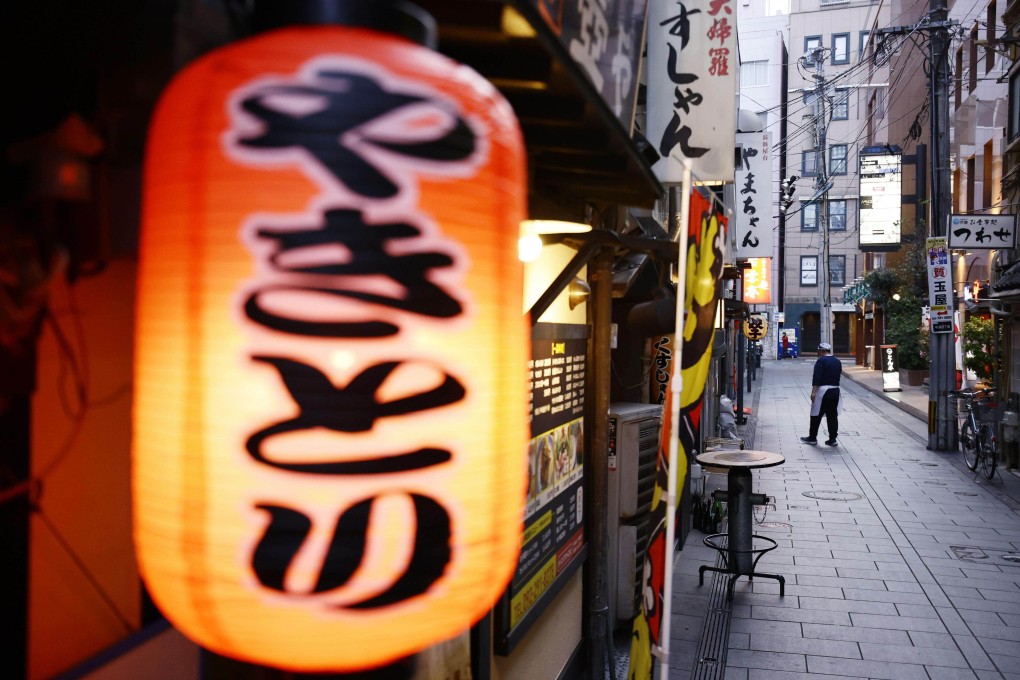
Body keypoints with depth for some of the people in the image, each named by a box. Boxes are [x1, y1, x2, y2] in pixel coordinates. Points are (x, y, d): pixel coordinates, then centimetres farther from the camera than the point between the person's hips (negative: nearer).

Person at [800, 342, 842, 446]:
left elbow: (816, 378, -17)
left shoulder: (821, 361, -10)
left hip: (823, 390, -7)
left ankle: (812, 437, 8)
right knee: (832, 416, 8)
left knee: (816, 415, 2)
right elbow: (838, 375, 18)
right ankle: (832, 439, 9)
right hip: (835, 390, 7)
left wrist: (813, 392, -20)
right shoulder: (837, 362, 14)